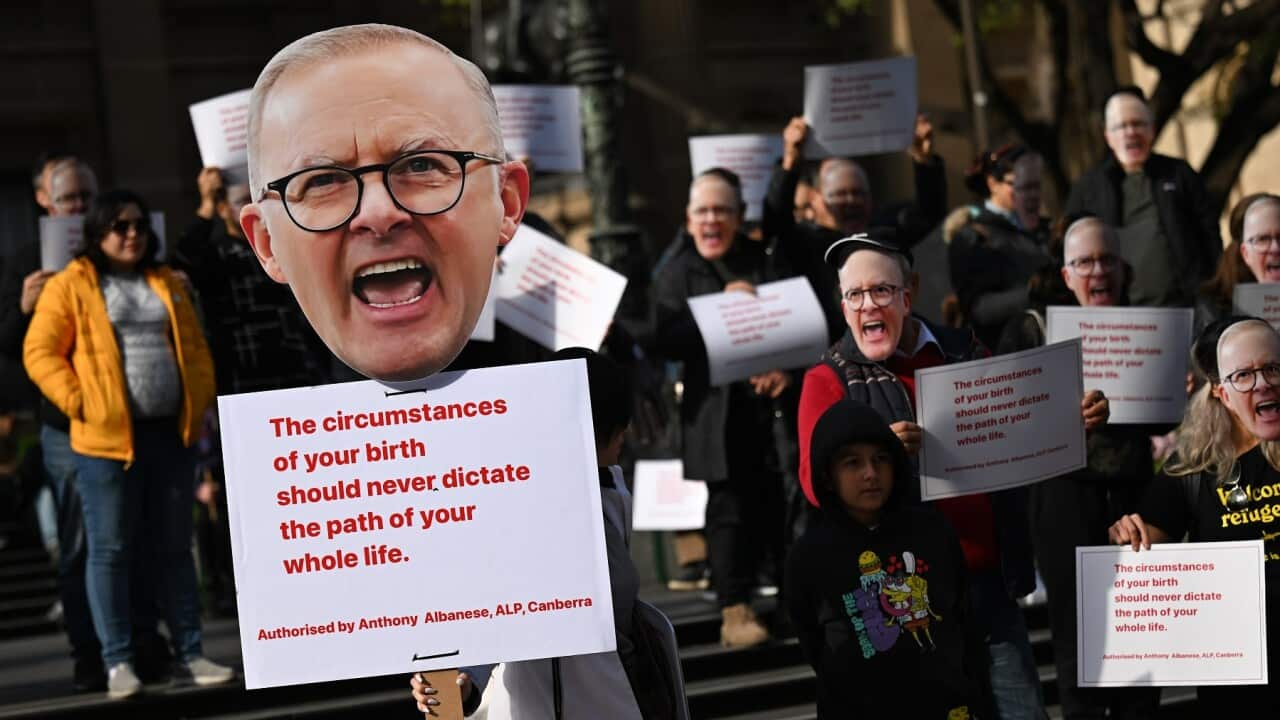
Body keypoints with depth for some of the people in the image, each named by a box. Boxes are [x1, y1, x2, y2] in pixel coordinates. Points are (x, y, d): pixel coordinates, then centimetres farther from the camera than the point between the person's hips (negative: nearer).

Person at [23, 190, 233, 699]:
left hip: (170, 433, 5)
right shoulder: (70, 287, -1)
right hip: (108, 436, -5)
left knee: (173, 548, 10)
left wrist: (201, 399, 6)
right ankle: (118, 663, 5)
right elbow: (40, 352, -4)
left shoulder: (167, 284, 15)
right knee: (111, 551, 0)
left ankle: (188, 656, 15)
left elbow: (194, 346, 19)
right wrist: (76, 399, -12)